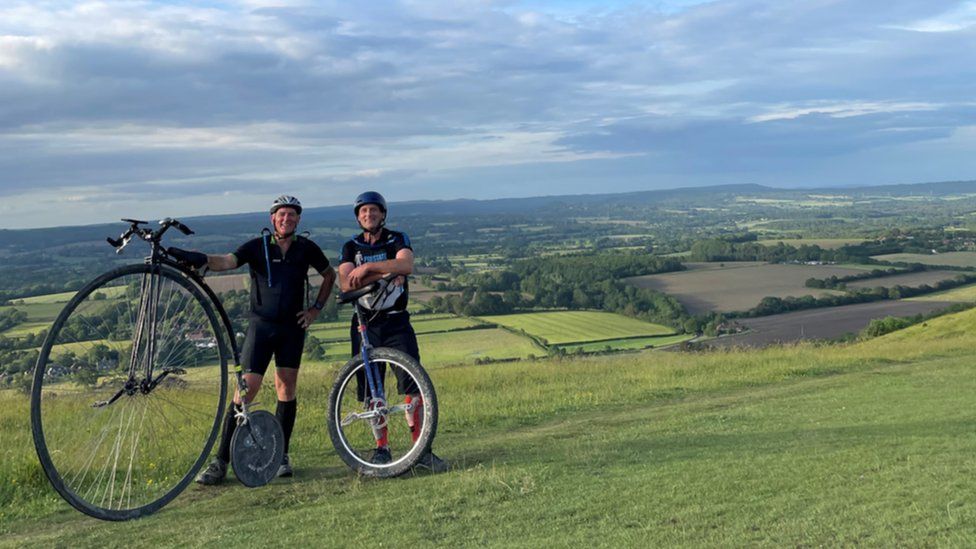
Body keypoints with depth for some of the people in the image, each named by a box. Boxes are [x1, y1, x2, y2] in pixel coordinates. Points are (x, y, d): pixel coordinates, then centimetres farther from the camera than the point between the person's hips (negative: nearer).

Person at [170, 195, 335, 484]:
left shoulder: (306, 248, 2)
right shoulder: (257, 246, -4)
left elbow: (330, 275, 18)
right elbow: (228, 261, -22)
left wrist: (316, 308, 8)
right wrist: (201, 259, -42)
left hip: (292, 326, 2)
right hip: (261, 325, -2)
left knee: (286, 389, 4)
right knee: (246, 390, -7)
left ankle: (281, 456, 16)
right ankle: (221, 461, -2)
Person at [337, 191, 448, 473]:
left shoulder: (397, 239, 4)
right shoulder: (350, 247, 8)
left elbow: (406, 264, -19)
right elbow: (345, 283, -10)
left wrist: (368, 267, -26)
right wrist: (385, 274, -21)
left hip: (396, 322, -2)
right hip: (365, 324, 2)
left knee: (412, 383, -10)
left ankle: (422, 448, -5)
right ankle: (381, 449, 14)